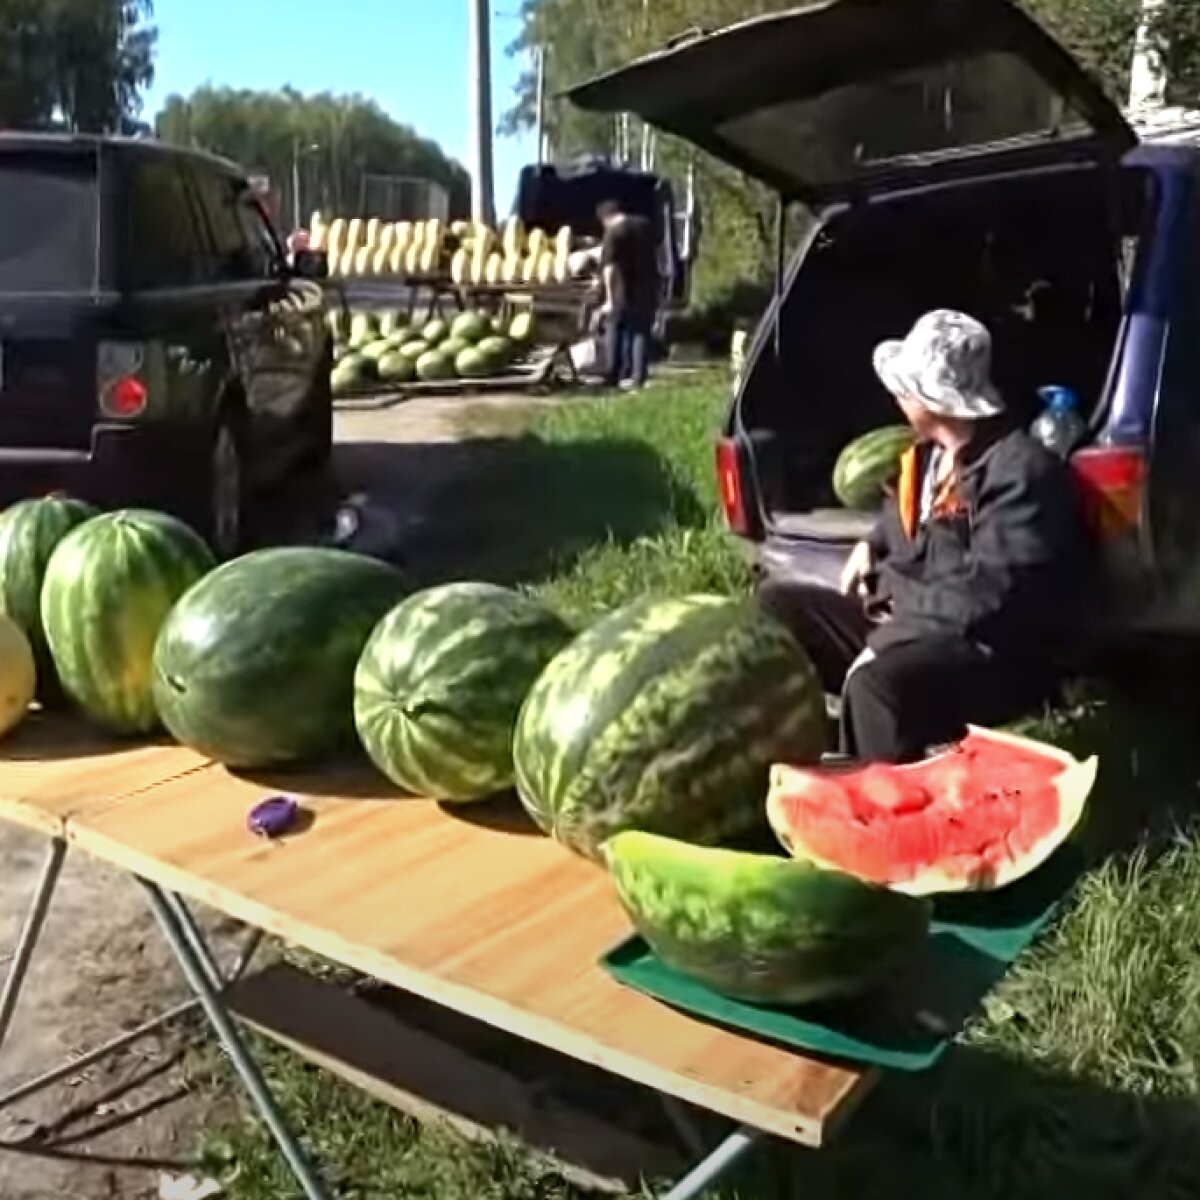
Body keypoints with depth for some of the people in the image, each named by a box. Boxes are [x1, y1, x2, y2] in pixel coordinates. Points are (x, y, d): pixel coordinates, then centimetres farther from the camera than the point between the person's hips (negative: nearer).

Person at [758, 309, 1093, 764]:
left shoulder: (1021, 469, -18)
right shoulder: (928, 453, 11)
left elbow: (988, 596, -25)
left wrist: (888, 641, -24)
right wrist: (871, 547, 12)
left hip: (993, 655, -10)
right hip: (906, 618, 10)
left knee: (876, 682, -40)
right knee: (776, 605, 5)